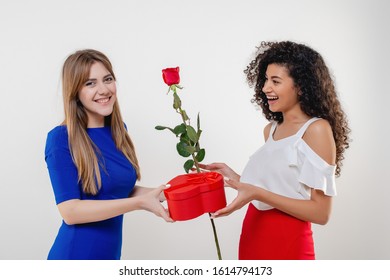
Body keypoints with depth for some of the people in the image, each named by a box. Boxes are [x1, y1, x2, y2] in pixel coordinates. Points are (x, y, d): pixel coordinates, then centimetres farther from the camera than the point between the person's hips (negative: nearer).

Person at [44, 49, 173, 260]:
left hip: (110, 255, 6)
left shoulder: (118, 130, 2)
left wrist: (160, 193, -7)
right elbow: (70, 211, -20)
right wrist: (139, 203, -26)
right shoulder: (61, 139, -15)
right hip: (75, 256, -6)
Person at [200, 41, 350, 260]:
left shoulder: (317, 129, -13)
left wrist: (257, 193, -23)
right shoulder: (271, 129, 8)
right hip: (252, 235, 7)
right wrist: (233, 177, 2)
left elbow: (320, 212, -17)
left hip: (286, 242, -7)